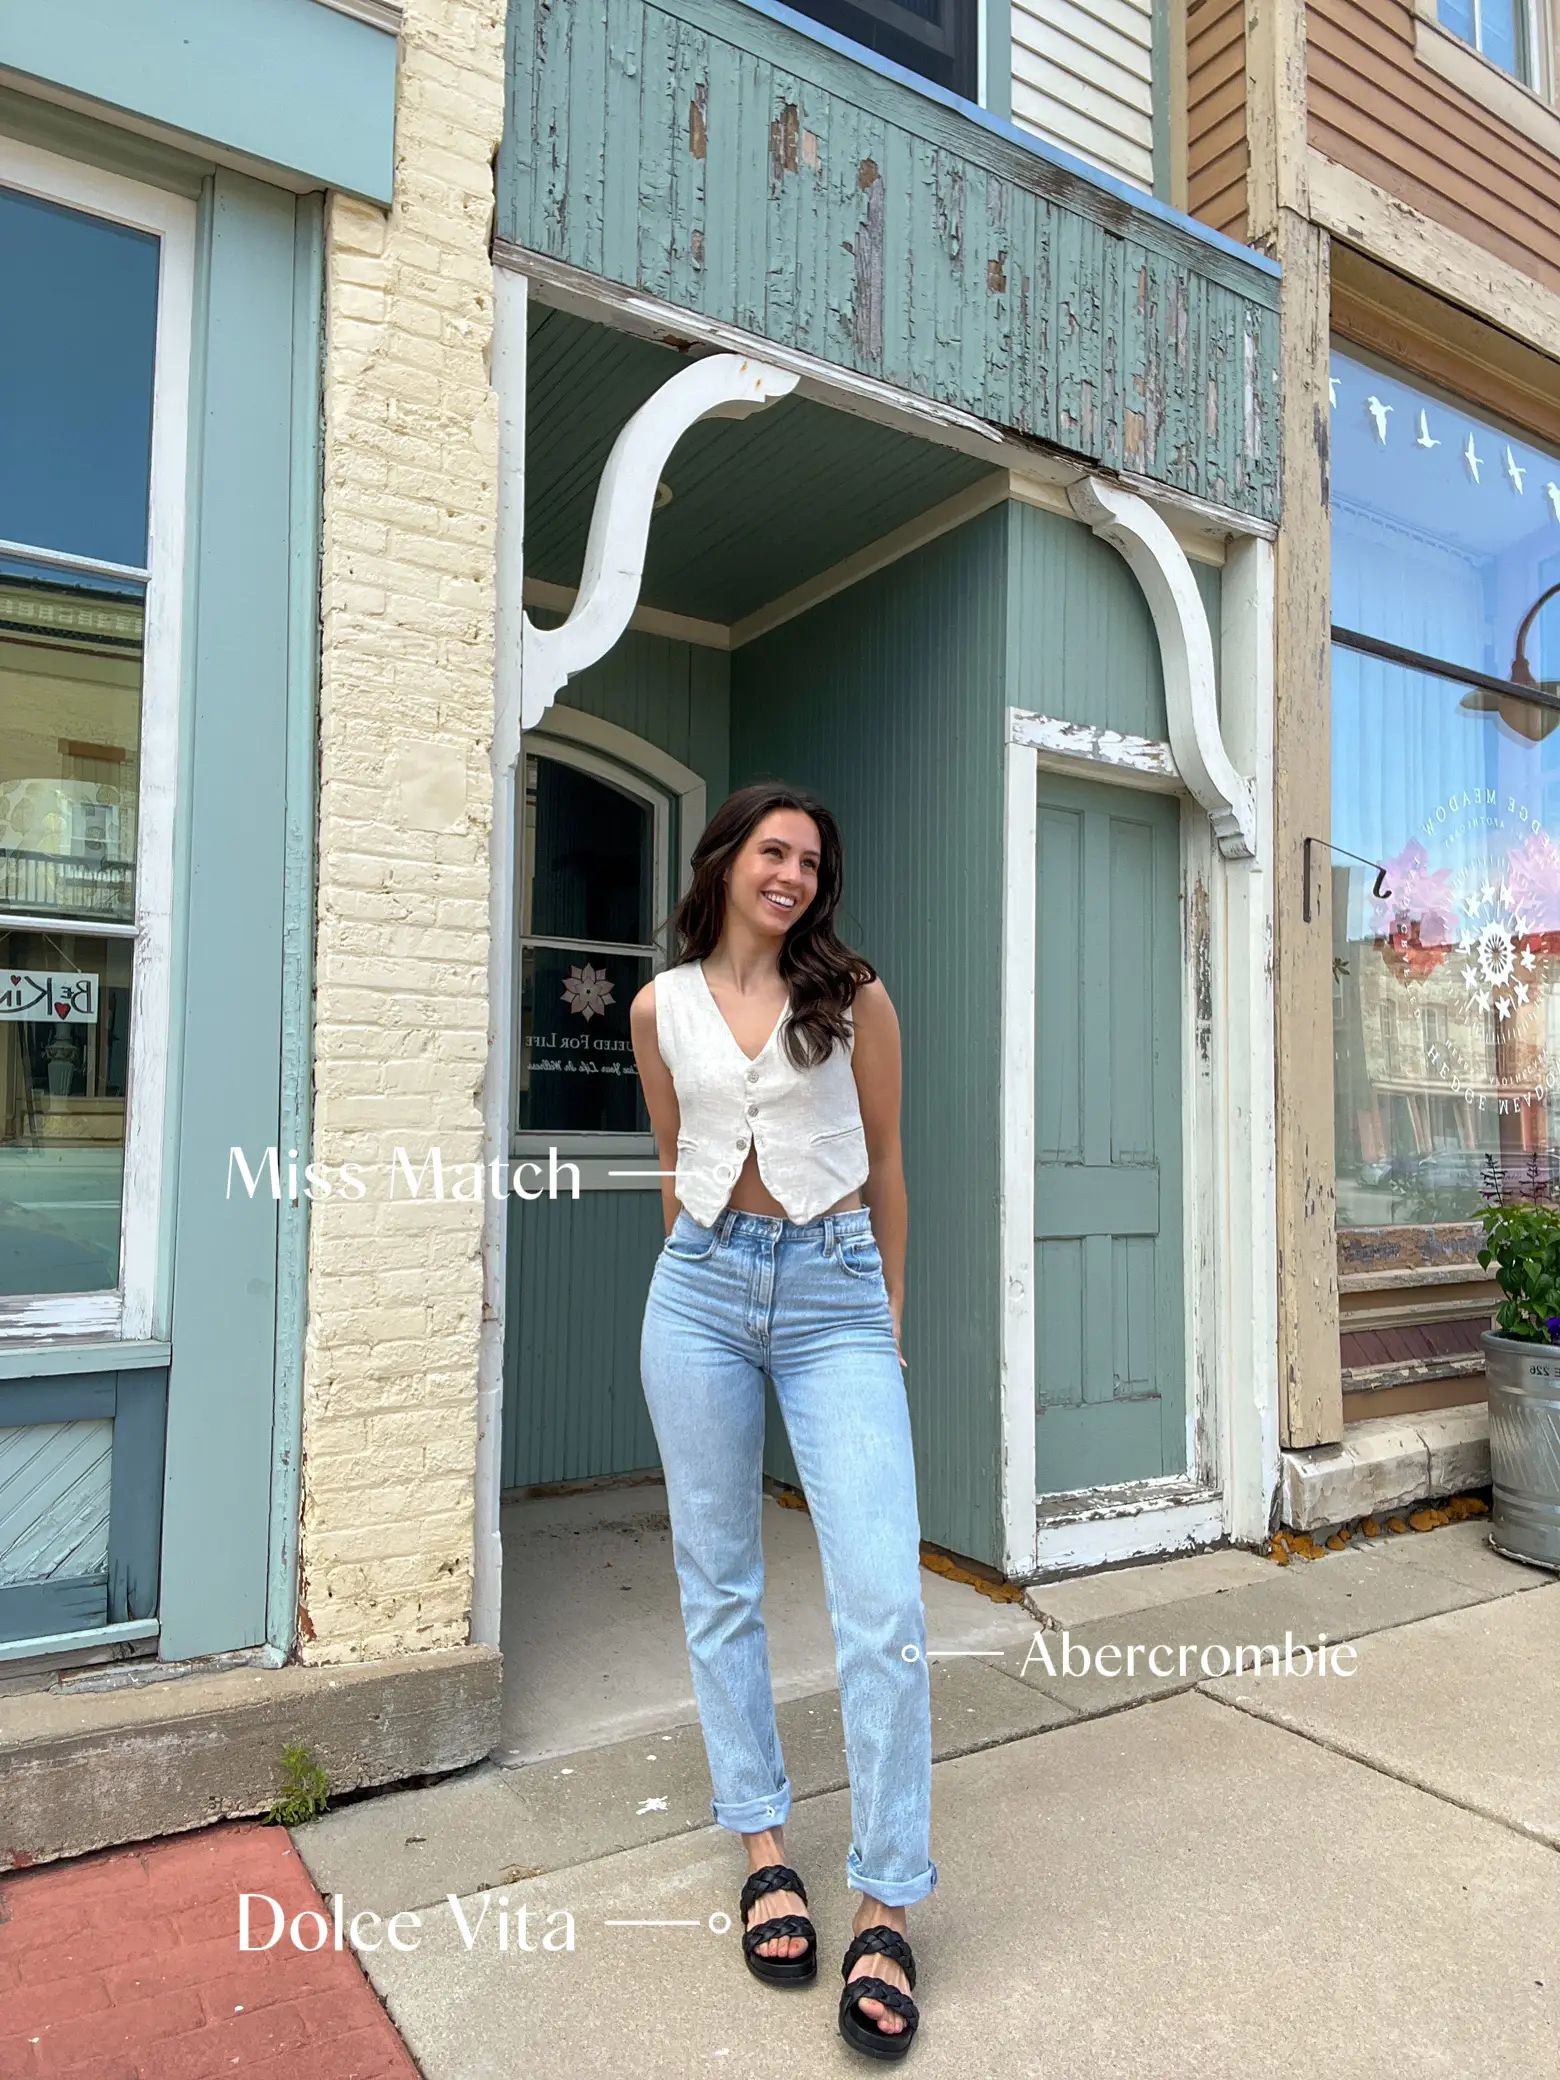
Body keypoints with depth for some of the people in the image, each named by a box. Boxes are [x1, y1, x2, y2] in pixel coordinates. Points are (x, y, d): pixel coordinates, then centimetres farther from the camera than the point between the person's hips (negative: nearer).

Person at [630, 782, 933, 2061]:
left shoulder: (852, 994, 3)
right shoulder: (662, 1007, 7)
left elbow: (885, 1161, 9)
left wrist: (889, 1309, 12)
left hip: (834, 1293, -2)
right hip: (701, 1287, 2)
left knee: (883, 1599, -8)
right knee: (719, 1583, 11)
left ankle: (887, 1905, 8)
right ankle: (763, 1845, 29)